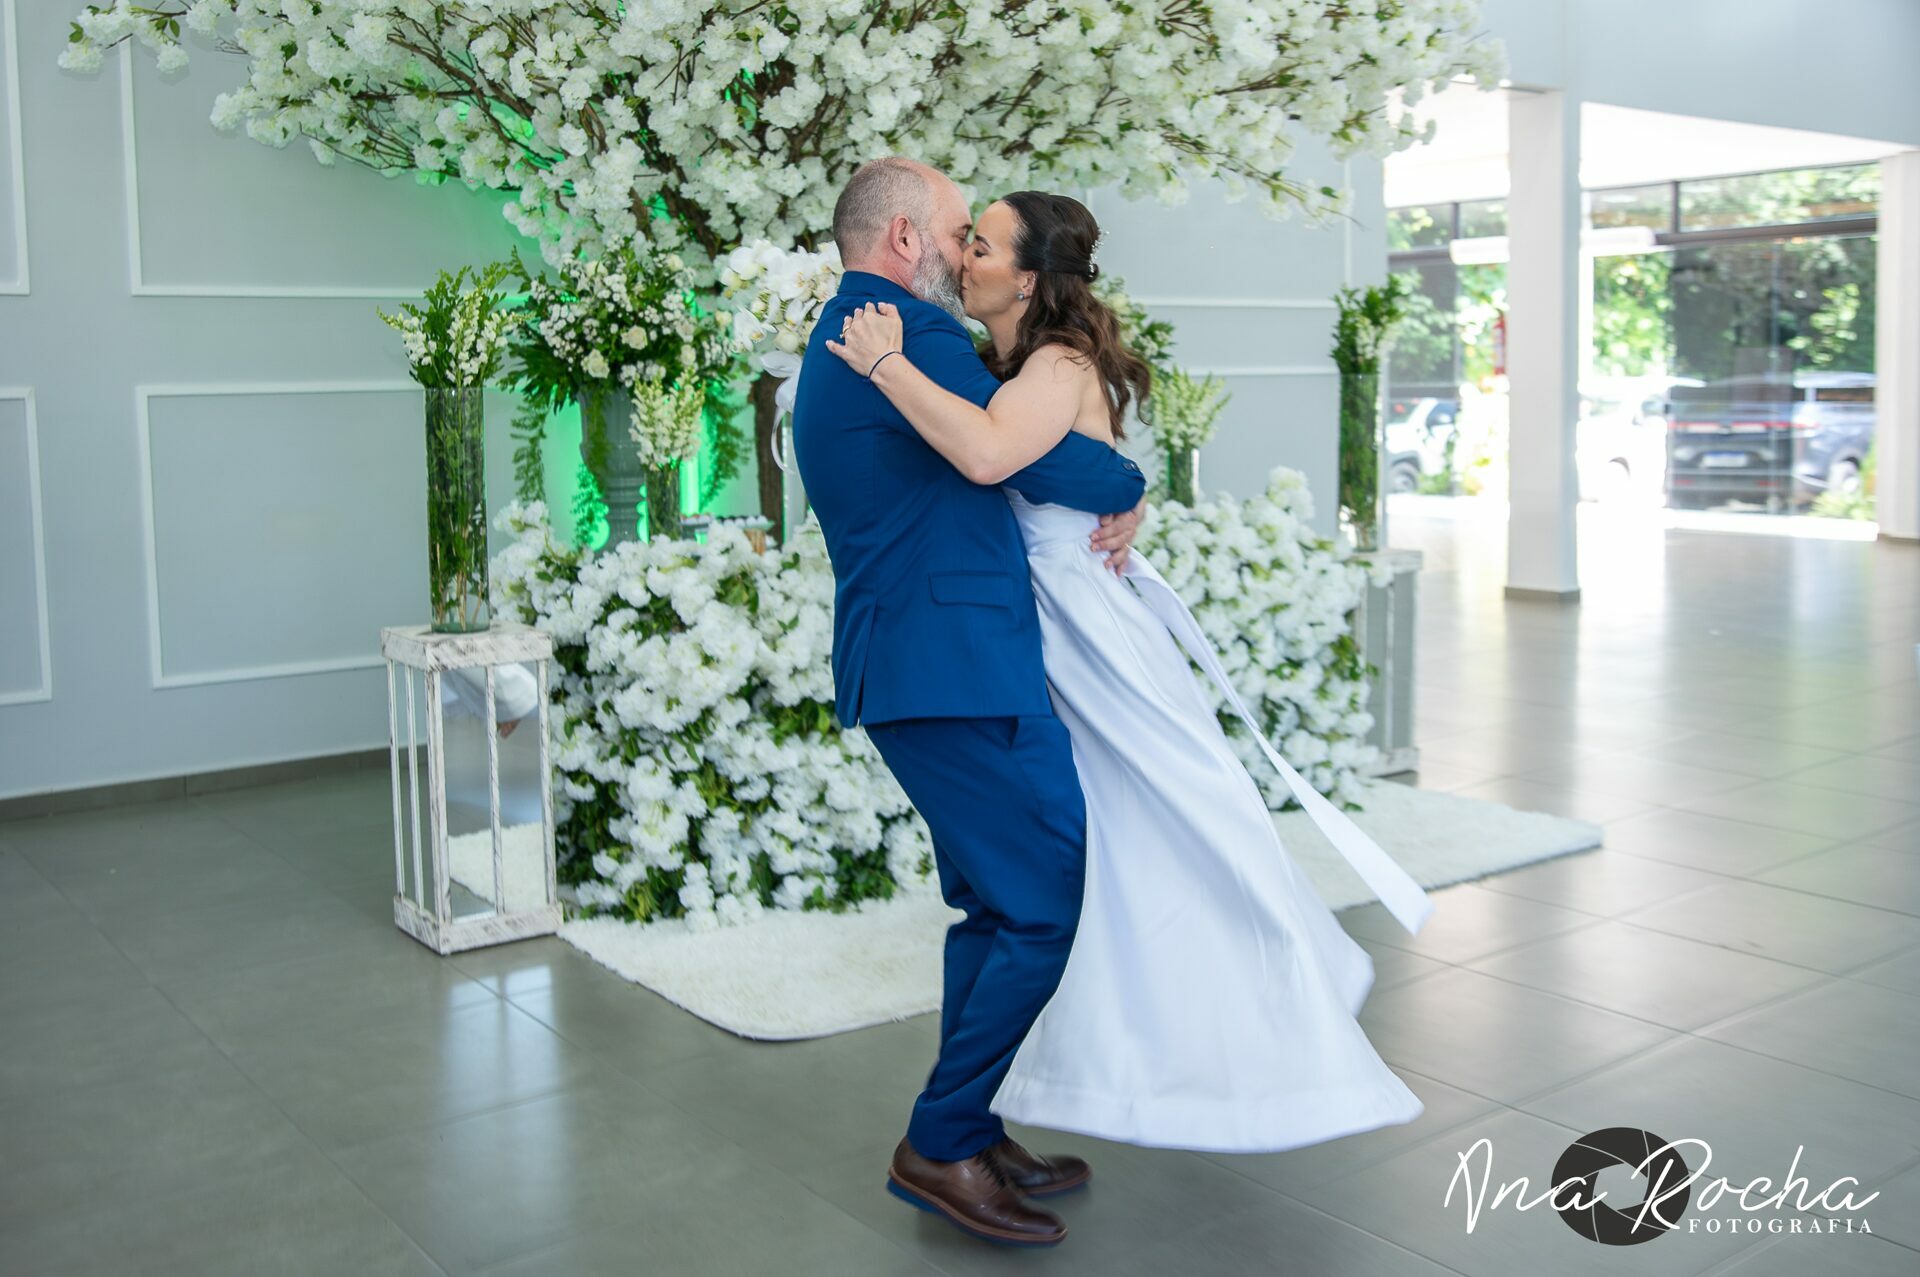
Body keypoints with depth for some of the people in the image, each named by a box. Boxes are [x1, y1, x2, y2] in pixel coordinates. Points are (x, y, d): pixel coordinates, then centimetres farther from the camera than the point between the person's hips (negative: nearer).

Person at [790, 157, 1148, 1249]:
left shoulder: (841, 338, 23)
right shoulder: (906, 331, -12)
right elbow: (1041, 457, -15)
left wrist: (1093, 518, 12)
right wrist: (1129, 486, 6)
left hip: (907, 667, 11)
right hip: (960, 671, -11)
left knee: (994, 908, 16)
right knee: (1043, 904, -6)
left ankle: (969, 1136, 24)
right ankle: (941, 1144, 4)